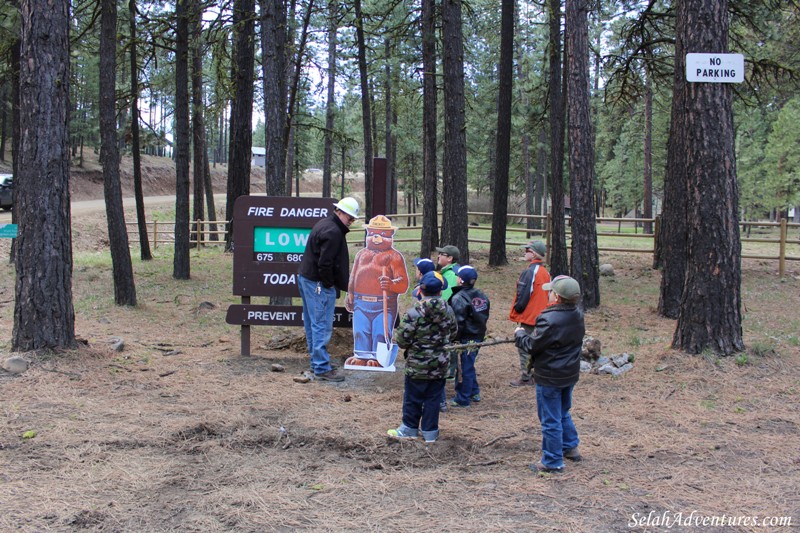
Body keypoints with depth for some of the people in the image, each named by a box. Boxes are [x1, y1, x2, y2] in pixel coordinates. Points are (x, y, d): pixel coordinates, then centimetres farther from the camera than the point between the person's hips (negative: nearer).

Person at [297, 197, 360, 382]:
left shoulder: (323, 224, 16)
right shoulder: (333, 231, -19)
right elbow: (325, 262, -24)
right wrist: (328, 285, -13)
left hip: (305, 278, 11)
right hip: (318, 283, -11)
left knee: (312, 324, 16)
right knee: (322, 326, -7)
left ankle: (316, 363, 26)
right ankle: (322, 368, -4)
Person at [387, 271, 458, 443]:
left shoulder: (415, 312, -20)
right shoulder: (448, 311, -5)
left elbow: (402, 340, -18)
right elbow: (453, 333, 11)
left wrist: (397, 333, 4)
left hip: (418, 364, -4)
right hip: (441, 364, 4)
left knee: (413, 397, 11)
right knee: (433, 398, 13)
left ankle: (410, 429, 22)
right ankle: (430, 431, 19)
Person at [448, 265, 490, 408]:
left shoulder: (458, 298, -18)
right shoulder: (481, 296, 7)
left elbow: (458, 322, -21)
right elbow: (485, 316, 14)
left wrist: (455, 339, -15)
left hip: (465, 338, -8)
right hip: (478, 336, 8)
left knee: (464, 368, 1)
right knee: (469, 365, 23)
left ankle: (462, 399, 9)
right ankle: (474, 392, 31)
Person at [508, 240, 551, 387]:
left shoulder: (529, 272, -19)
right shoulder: (545, 273, 8)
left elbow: (522, 295, -18)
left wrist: (516, 310, -3)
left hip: (528, 316, -8)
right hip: (541, 317, 8)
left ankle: (525, 378, 3)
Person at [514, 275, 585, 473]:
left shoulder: (549, 320, -27)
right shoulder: (578, 315, -1)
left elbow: (532, 345, -19)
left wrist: (520, 334, 1)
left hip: (549, 377, -8)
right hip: (570, 374, 8)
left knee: (550, 420, 4)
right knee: (563, 413, 27)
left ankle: (552, 462, 13)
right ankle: (571, 447, 38)